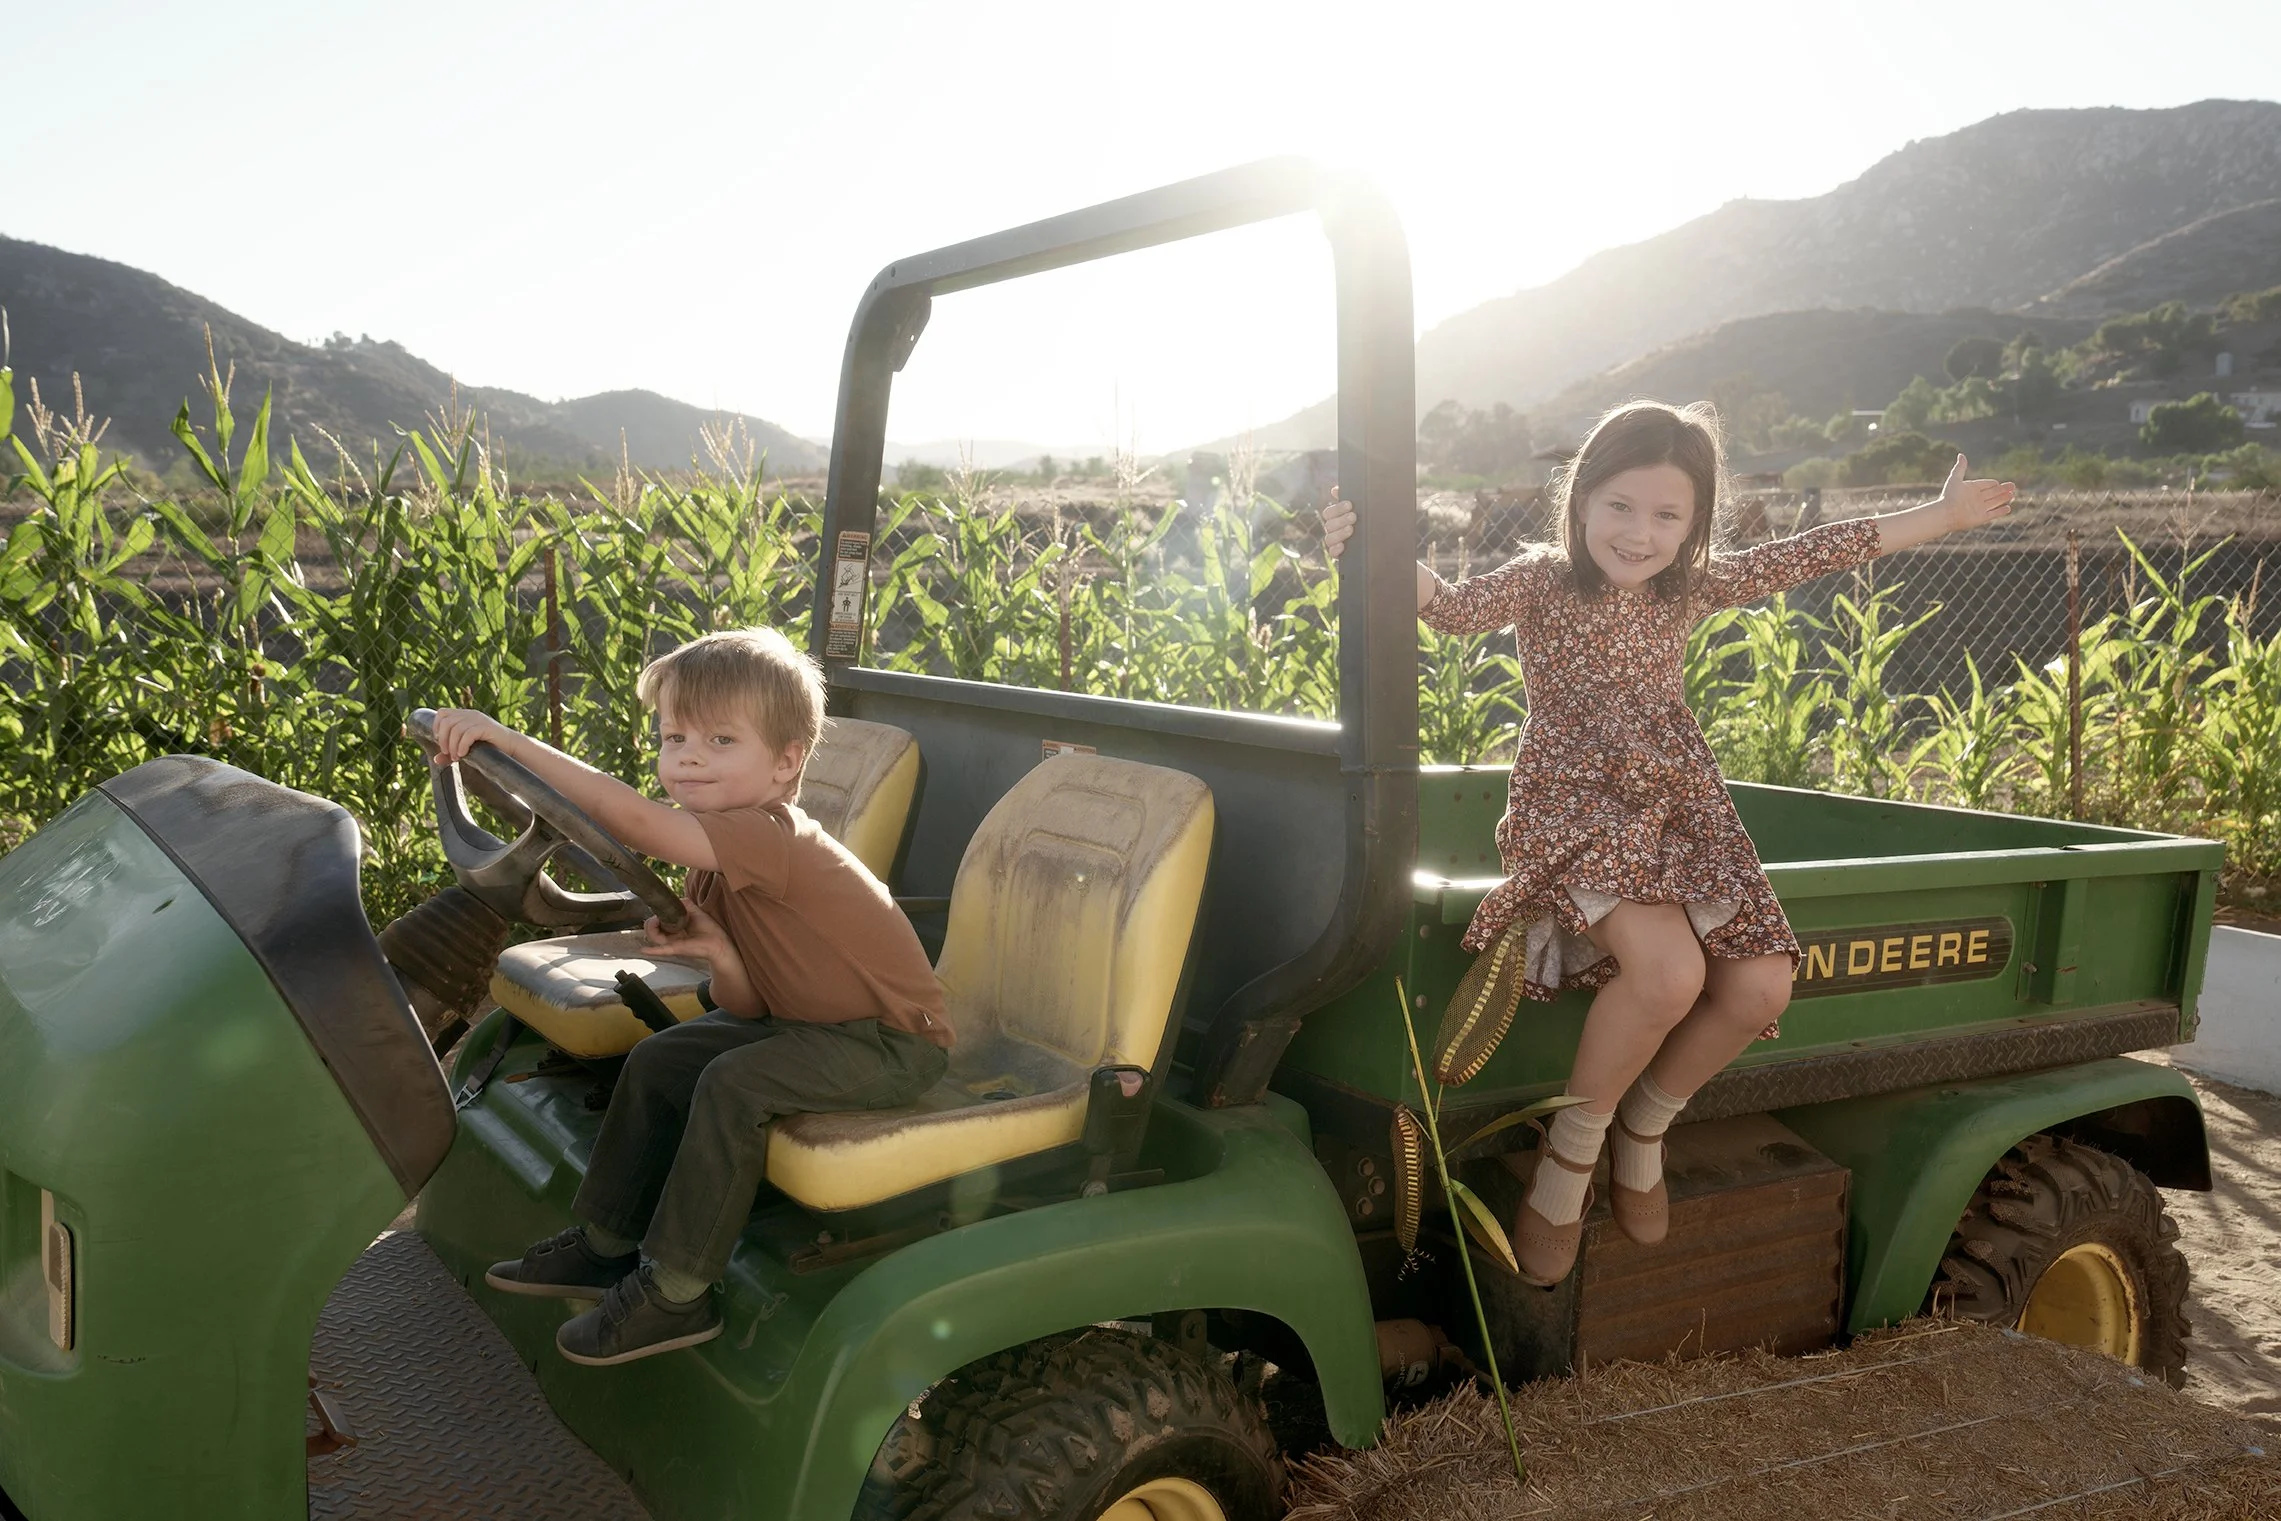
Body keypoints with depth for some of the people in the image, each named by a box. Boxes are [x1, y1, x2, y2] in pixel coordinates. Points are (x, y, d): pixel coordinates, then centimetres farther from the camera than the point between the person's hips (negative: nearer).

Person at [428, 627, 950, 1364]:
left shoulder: (771, 837, -29)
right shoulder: (714, 865, 0)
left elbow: (633, 819, -42)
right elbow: (749, 1008, 0)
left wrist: (506, 738, -41)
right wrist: (717, 952, -22)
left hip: (894, 1040, -10)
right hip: (806, 1021, 10)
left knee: (733, 1083, -26)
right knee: (658, 1061, 6)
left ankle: (675, 1292, -12)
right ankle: (609, 1244, 20)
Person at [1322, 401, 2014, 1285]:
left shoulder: (1691, 590, 10)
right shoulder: (1543, 582, -5)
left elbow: (1811, 555, 17)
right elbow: (1455, 607, -24)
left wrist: (1941, 516, 23)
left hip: (1679, 812, 6)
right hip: (1571, 814, -6)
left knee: (1760, 987, -14)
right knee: (1668, 970, -31)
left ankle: (1643, 1129, 14)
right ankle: (1568, 1155, -8)